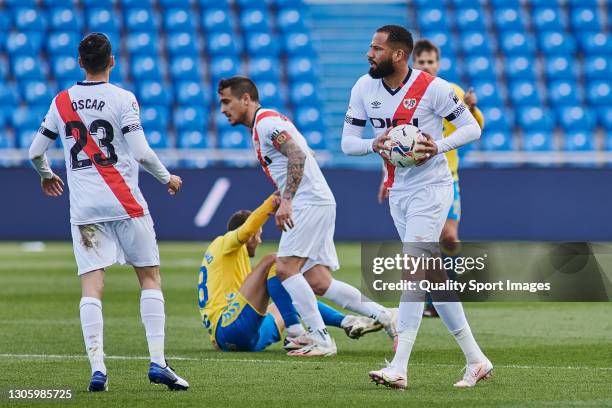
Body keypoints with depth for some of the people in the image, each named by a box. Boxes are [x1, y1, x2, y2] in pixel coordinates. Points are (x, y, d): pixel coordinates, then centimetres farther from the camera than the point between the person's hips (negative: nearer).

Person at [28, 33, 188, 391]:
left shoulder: (62, 102, 7)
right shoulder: (123, 99, -5)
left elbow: (36, 151, 12)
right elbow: (141, 153, -11)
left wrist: (47, 175, 33)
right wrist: (167, 177, 6)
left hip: (83, 208, 3)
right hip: (124, 203, -3)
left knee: (91, 286, -2)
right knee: (150, 277, 7)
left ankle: (97, 368, -13)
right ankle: (157, 362, -4)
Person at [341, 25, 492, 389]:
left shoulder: (433, 88, -15)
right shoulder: (364, 88, 1)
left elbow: (472, 127, -6)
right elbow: (348, 141, 4)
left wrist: (439, 147, -23)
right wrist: (374, 144, -17)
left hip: (431, 187, -7)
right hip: (398, 192, 7)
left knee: (413, 269, -17)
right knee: (432, 277, 8)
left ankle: (399, 368, -22)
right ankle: (476, 360, 16)